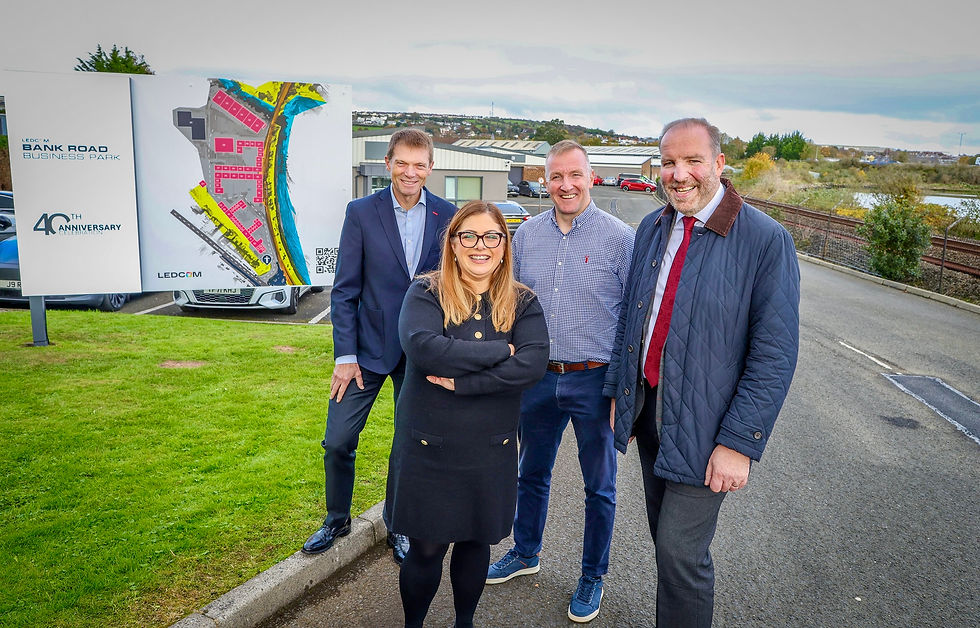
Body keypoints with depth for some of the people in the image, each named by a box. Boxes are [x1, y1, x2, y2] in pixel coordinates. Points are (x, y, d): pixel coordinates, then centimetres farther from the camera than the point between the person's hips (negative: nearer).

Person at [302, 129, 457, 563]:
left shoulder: (448, 216, 0)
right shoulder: (362, 212, -3)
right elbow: (344, 290, -3)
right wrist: (345, 355, -8)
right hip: (369, 347, 0)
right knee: (338, 442, 4)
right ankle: (337, 519, 30)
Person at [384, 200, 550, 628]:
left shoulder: (522, 303, -1)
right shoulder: (425, 294, -6)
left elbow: (533, 364, -17)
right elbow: (423, 348, -25)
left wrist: (460, 381, -23)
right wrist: (499, 351, -20)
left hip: (490, 449, 2)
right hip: (428, 447, -2)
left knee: (475, 541, 18)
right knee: (426, 548, 10)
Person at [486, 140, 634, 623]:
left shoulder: (620, 237, -8)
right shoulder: (526, 234, 3)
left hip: (594, 382, -3)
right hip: (538, 378, 4)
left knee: (599, 487, 11)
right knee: (532, 474, 19)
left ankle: (592, 576, 32)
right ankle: (525, 553, 42)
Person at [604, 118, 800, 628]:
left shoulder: (766, 241, -14)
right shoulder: (651, 229, 5)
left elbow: (775, 355, -15)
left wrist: (739, 442, -18)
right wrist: (618, 392, 10)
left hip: (702, 427, -5)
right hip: (647, 407, 6)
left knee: (681, 552, -1)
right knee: (664, 540, 19)